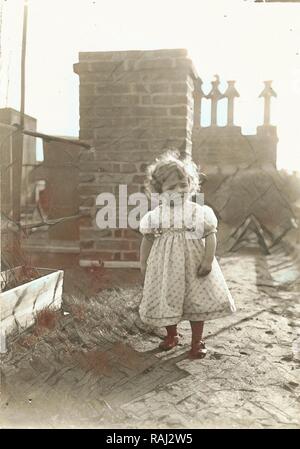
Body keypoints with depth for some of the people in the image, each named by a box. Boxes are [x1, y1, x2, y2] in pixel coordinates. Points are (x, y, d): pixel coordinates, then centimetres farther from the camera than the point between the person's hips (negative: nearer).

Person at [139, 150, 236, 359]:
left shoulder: (199, 212, -7)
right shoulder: (155, 216, -3)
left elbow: (211, 237, -6)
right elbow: (147, 240, 5)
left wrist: (208, 260, -16)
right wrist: (144, 265, 5)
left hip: (193, 263, -1)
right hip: (165, 264, 1)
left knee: (197, 300, 5)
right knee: (166, 300, 11)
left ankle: (197, 342, 21)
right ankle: (171, 336, 35)